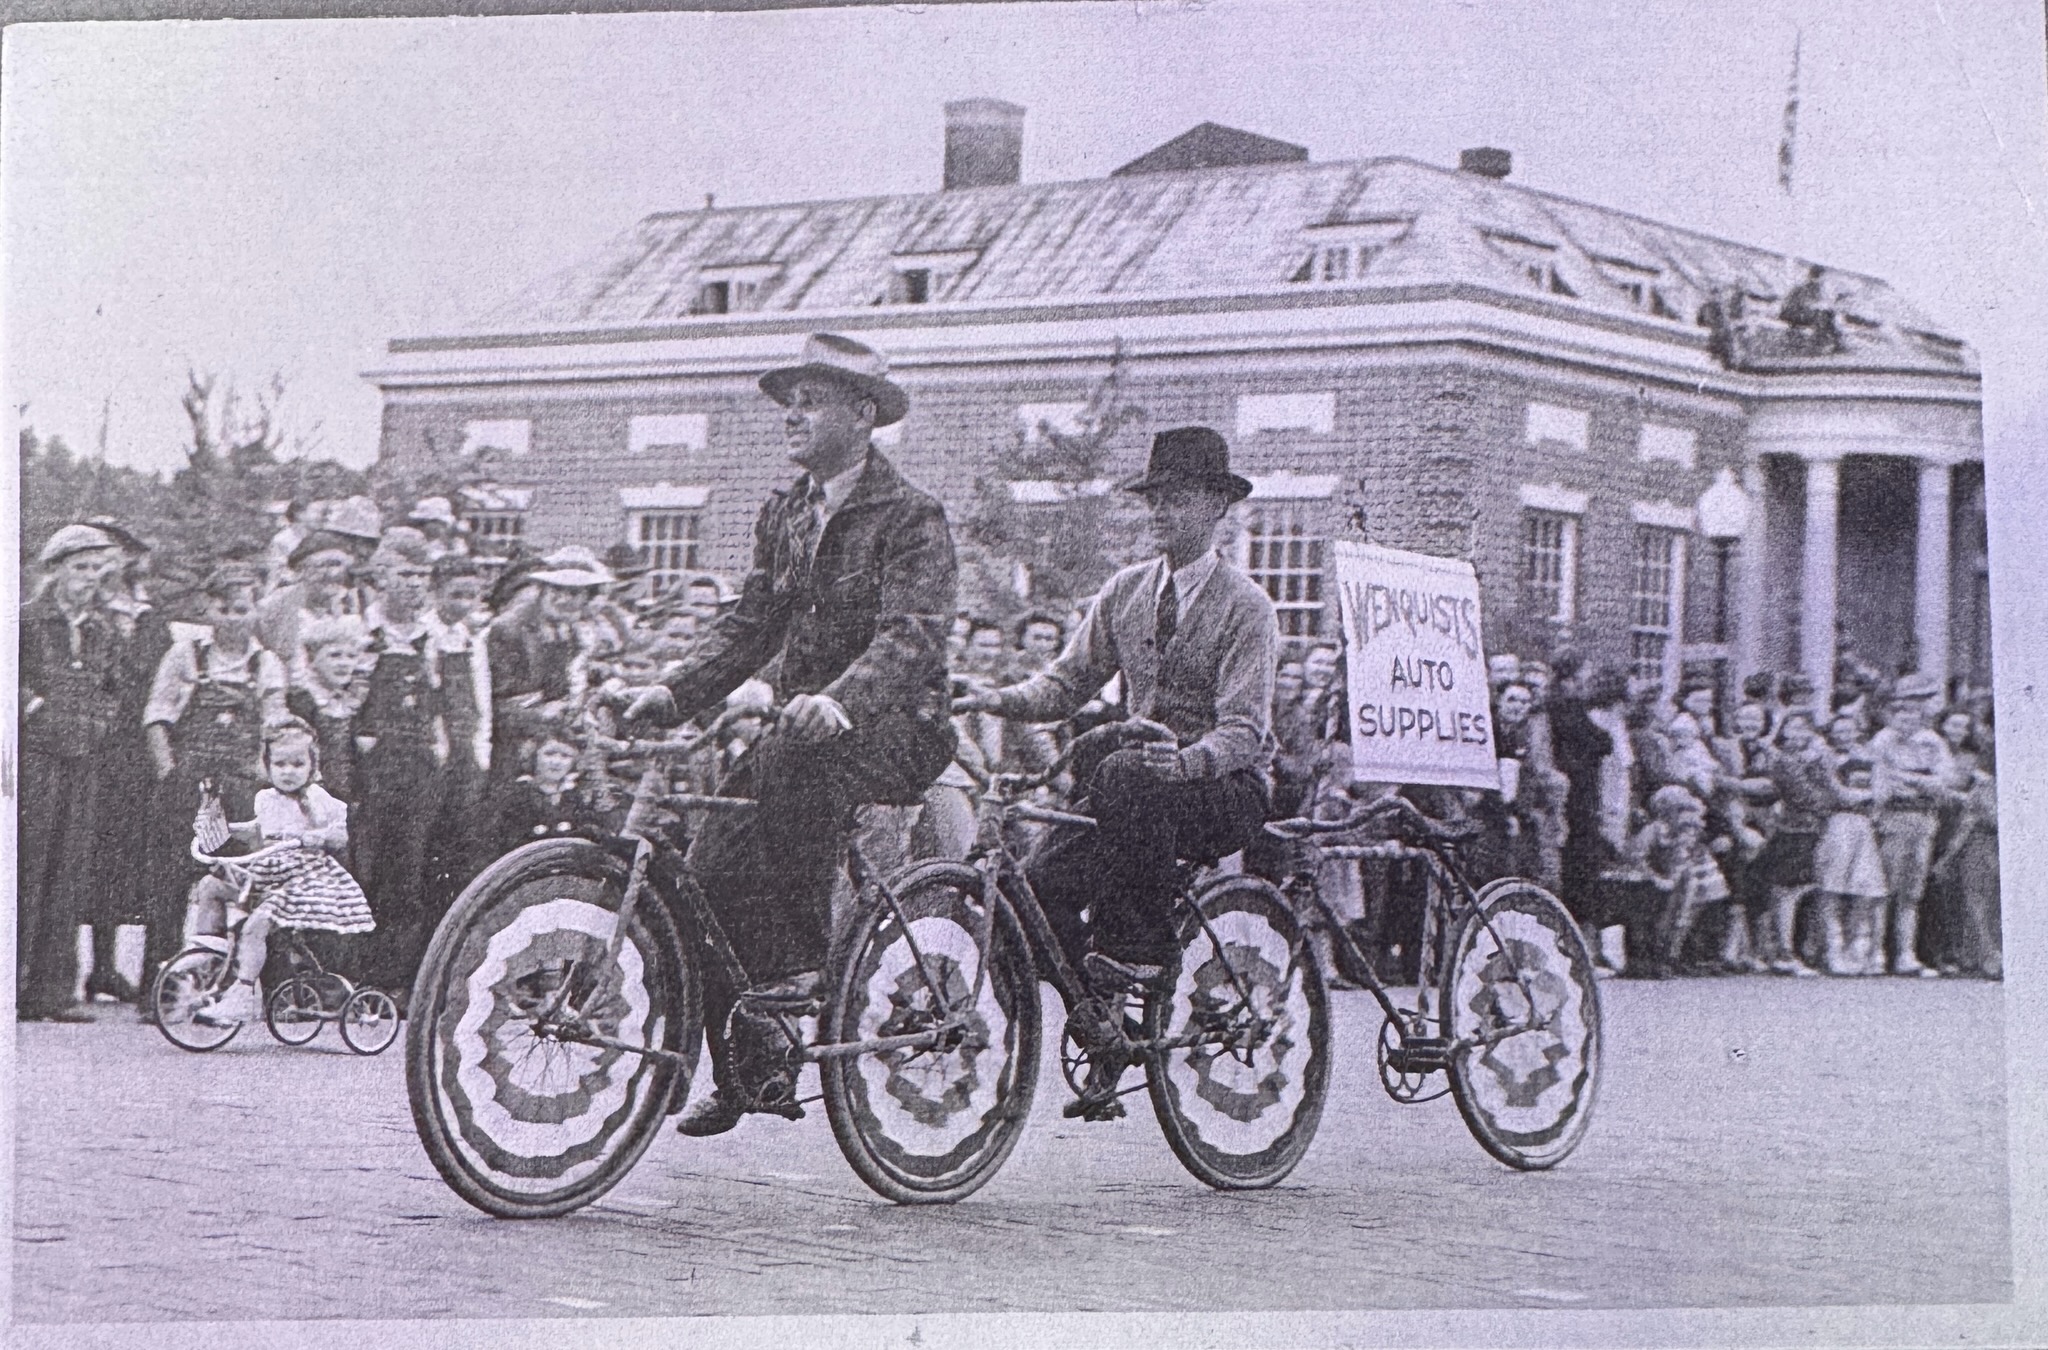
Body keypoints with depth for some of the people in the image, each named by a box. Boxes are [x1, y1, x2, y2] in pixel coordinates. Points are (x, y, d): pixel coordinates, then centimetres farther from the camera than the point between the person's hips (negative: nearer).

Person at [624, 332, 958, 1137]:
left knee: (794, 760, -38)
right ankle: (742, 1068, 4)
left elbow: (911, 636, -22)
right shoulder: (784, 515, 15)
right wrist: (676, 693, -7)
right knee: (711, 858, -9)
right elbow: (751, 625, 11)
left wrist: (836, 699, -40)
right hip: (807, 723, 7)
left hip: (895, 729, -7)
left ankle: (803, 957, -26)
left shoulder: (910, 517, -8)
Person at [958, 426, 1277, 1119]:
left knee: (1127, 778, -38)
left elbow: (1245, 728, -17)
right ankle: (1106, 1041, -4)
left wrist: (1183, 760, -38)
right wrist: (1005, 699, -12)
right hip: (1139, 764, 6)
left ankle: (1141, 949, -26)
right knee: (1044, 877, -18)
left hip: (1228, 788, -6)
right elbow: (1070, 679, 9)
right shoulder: (1126, 590, 11)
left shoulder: (1245, 607, -8)